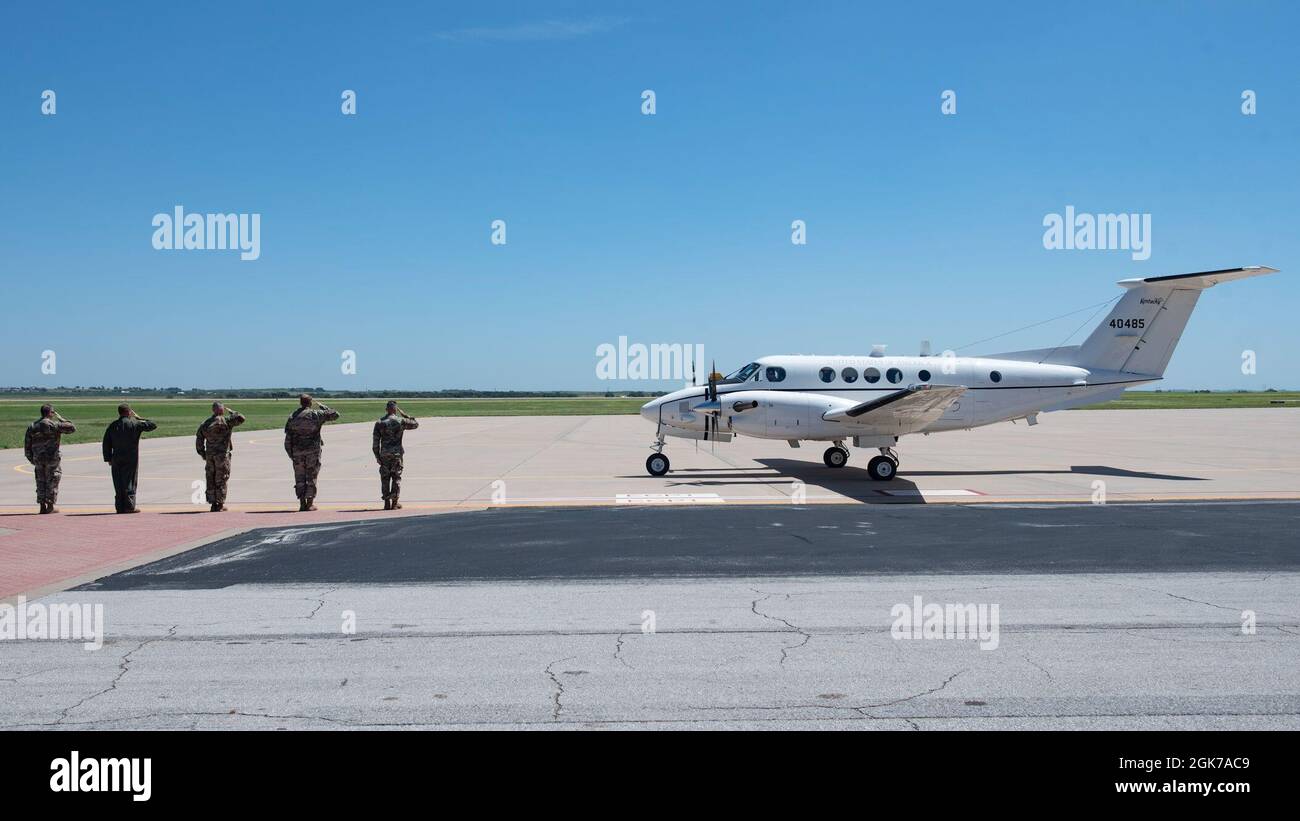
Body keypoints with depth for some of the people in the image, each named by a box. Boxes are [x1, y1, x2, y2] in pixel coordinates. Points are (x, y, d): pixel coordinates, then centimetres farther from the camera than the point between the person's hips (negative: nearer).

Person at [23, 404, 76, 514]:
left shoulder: (32, 426, 8)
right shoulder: (54, 425, -9)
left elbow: (27, 444, 9)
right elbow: (72, 428, -10)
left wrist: (31, 459, 16)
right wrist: (61, 419, 3)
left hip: (38, 458, 5)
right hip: (52, 457, -5)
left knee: (41, 482, 12)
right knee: (52, 482, 2)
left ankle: (42, 506, 11)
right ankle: (50, 507, 2)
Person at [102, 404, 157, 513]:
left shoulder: (112, 426, 7)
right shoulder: (135, 424, -7)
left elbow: (106, 444, 7)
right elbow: (153, 425, -1)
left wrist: (108, 459, 13)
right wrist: (139, 418, 9)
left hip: (116, 460, 4)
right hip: (131, 459, -4)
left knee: (118, 484, 8)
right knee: (129, 483, -1)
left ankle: (120, 507, 8)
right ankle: (129, 506, -5)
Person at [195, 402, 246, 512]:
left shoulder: (205, 423, 8)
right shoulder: (226, 421, -11)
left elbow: (199, 440, 9)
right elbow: (241, 418, -17)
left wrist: (203, 454, 17)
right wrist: (232, 412, 1)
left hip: (209, 455, 5)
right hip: (222, 455, -5)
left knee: (211, 480, 11)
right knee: (221, 480, 2)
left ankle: (213, 504, 13)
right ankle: (220, 504, 2)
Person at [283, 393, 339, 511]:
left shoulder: (292, 417, 5)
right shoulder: (316, 414, -4)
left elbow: (288, 438, 3)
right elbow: (335, 414, 3)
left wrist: (291, 454, 8)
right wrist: (323, 407, 15)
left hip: (297, 452, 2)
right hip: (313, 450, -2)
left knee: (300, 478, 9)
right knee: (311, 477, 4)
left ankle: (302, 503, 4)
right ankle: (309, 503, 0)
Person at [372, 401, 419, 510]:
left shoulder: (379, 422, 0)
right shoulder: (401, 421, -5)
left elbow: (375, 441, 0)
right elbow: (415, 424, 10)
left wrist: (377, 455, 6)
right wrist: (405, 415, 14)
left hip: (384, 454, 1)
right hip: (397, 453, -1)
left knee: (385, 478, 9)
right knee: (396, 478, 5)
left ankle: (387, 503, 9)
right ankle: (394, 503, 4)